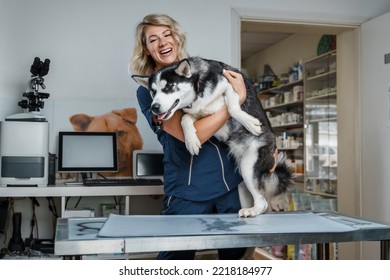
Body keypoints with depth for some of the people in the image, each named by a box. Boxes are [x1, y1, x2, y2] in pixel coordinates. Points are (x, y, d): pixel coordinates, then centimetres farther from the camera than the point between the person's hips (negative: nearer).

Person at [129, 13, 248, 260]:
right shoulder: (148, 91, -7)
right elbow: (191, 135, -21)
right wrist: (238, 97, -18)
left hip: (231, 183, 5)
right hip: (188, 192, -4)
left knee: (235, 252, 15)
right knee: (178, 255, 9)